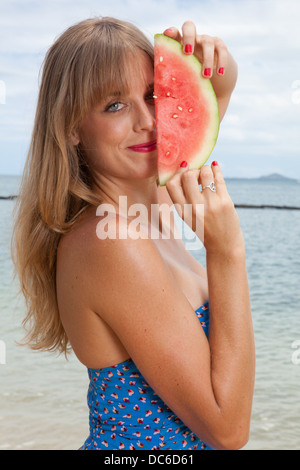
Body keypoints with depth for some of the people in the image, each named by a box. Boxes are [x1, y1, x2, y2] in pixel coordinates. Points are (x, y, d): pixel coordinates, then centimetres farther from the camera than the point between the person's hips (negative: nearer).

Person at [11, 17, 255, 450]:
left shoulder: (146, 195, -4)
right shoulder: (109, 241, -29)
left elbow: (221, 86, 12)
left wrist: (214, 62, -11)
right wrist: (226, 250, -28)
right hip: (150, 444, -8)